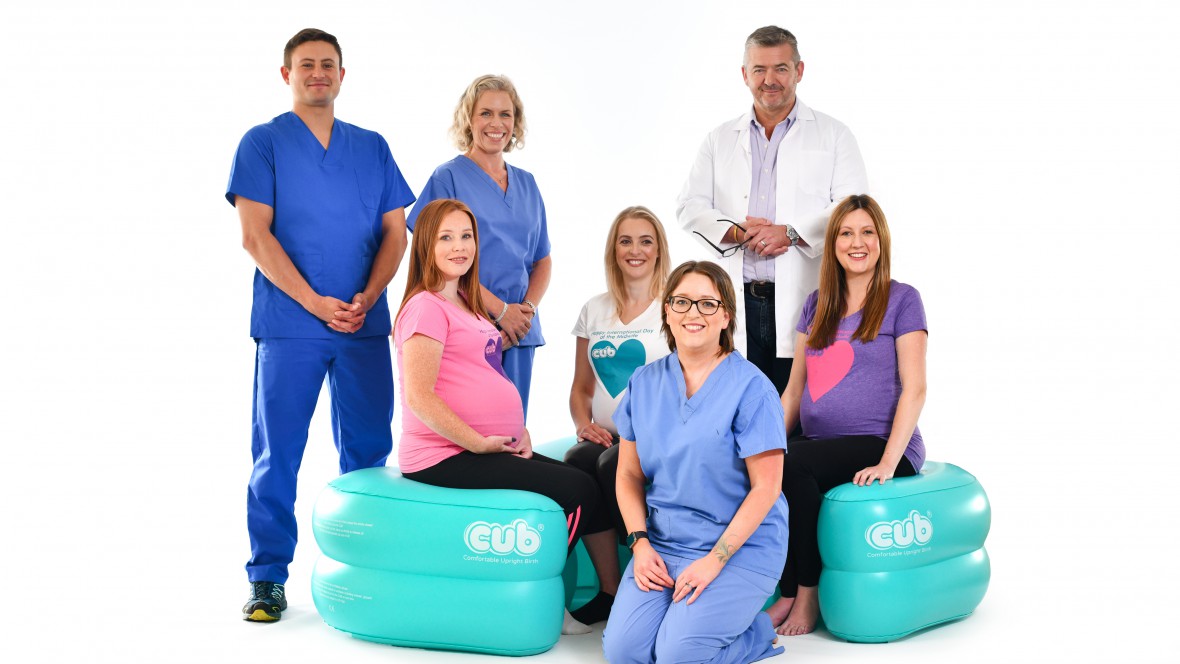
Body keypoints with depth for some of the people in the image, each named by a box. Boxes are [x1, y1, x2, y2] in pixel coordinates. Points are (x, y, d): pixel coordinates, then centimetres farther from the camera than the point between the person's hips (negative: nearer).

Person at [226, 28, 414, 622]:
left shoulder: (372, 147, 14)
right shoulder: (263, 143, 5)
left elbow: (395, 233, 9)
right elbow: (256, 237, -4)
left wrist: (366, 298, -7)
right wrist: (316, 303, -13)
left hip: (365, 324, 3)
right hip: (288, 324, -3)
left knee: (368, 451, 6)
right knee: (277, 454, -1)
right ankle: (268, 579, 7)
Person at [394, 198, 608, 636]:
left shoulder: (465, 304, 19)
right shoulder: (426, 307, -11)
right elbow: (418, 397, -19)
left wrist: (517, 431, 8)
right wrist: (481, 443, -18)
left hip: (484, 449, 9)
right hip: (445, 458, -9)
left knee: (583, 481, 3)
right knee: (578, 491, -14)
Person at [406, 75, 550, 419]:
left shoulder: (526, 184, 15)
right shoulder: (448, 177, -1)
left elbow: (542, 261, 15)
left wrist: (527, 309, -4)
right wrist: (500, 310, -14)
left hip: (518, 331, 5)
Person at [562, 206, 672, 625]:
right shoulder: (594, 311, 17)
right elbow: (581, 387, 19)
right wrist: (583, 424, -1)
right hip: (605, 439, 4)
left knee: (612, 463, -35)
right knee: (576, 461, -30)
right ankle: (610, 591, -20)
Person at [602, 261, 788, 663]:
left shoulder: (751, 387, -10)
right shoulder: (644, 382, 5)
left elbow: (766, 487, -12)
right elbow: (629, 474, 8)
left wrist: (714, 560, -16)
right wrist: (640, 543, -6)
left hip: (740, 544, -4)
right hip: (663, 541, 5)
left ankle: (757, 630, 9)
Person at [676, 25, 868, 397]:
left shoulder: (833, 136, 11)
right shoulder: (719, 140, 19)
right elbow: (689, 207, 11)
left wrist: (791, 233, -13)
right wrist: (738, 233, -8)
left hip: (804, 301, -2)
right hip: (736, 303, 2)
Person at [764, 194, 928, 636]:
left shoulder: (901, 300, 0)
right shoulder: (817, 305, 16)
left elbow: (915, 388, -7)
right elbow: (794, 389, 16)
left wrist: (888, 462, -18)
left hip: (879, 445, -5)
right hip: (819, 444, 5)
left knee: (791, 467, -31)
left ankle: (806, 595, -16)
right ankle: (787, 592, -15)